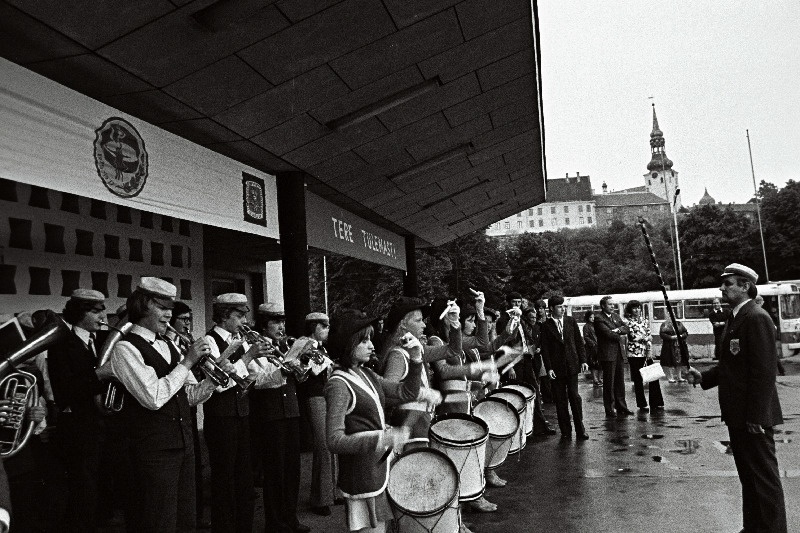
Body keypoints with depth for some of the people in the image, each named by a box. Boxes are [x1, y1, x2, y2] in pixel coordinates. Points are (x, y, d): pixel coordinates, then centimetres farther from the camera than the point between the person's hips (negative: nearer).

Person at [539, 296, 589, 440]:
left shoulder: (571, 321, 6)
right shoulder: (546, 326, -2)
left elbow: (579, 342, 9)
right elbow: (545, 349, -3)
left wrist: (583, 360, 2)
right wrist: (549, 368, -9)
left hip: (572, 365, 1)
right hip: (556, 367, -1)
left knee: (574, 396, 0)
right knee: (560, 400, 4)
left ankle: (580, 429, 12)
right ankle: (565, 431, 13)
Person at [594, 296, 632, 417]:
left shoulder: (615, 316, 17)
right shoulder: (598, 318, -8)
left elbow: (626, 328, 9)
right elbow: (607, 333, -17)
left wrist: (618, 330, -11)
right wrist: (620, 336, -3)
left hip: (619, 352, 7)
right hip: (607, 353, -7)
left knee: (620, 381, 10)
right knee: (609, 382, -1)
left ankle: (621, 407, 18)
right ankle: (609, 409, 6)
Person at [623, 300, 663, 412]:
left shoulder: (644, 320, 13)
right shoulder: (627, 321, -1)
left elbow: (649, 337, 9)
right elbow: (633, 336, -10)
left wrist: (650, 351, -1)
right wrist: (646, 338, 1)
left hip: (646, 353, 4)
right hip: (634, 353, -4)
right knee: (638, 380, 2)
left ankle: (656, 403, 6)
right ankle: (642, 405, 10)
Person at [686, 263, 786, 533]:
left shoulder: (757, 318, -16)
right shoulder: (735, 318, 13)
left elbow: (764, 371, -21)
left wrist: (756, 417, -22)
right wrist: (703, 376, 4)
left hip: (754, 416, -10)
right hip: (737, 414, 10)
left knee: (764, 475, 2)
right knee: (748, 474, 19)